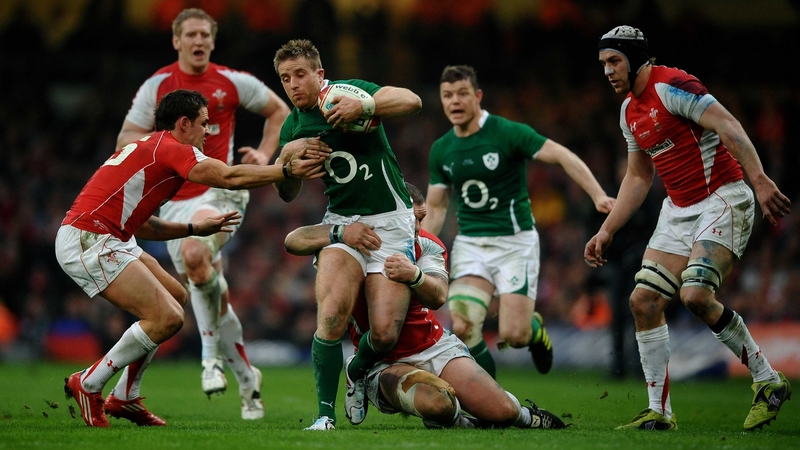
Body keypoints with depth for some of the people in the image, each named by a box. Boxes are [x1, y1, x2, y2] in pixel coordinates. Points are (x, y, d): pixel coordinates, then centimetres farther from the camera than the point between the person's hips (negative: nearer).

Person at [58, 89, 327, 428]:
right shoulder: (171, 149, -8)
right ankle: (87, 386, -1)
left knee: (176, 298, 17)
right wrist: (290, 170, -14)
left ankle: (124, 397, 19)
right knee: (167, 318, -15)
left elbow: (139, 225, 24)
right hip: (89, 242, -11)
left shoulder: (150, 148, 22)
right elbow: (229, 177, -19)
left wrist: (195, 228, 22)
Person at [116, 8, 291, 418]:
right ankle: (245, 379, 18)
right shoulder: (156, 86, 3)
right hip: (175, 200, 3)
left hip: (221, 189, -3)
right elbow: (125, 139, 3)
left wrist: (265, 154, 3)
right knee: (208, 291, 3)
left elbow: (279, 110, 16)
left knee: (195, 253, -33)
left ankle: (212, 355, -17)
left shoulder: (232, 82, 2)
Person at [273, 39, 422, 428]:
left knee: (385, 333, -11)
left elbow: (411, 101, -18)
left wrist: (364, 107, -33)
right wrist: (286, 155, -7)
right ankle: (326, 414, -17)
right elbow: (288, 193, 13)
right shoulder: (292, 127, 8)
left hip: (391, 222, -3)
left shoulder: (349, 91, -5)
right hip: (342, 221, 3)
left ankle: (358, 371, 24)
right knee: (331, 313, -24)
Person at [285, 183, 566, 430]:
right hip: (384, 363, -3)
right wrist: (340, 233, -42)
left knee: (501, 411, -12)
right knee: (437, 403, -35)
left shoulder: (428, 246, -2)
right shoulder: (357, 240, -10)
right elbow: (294, 242, -23)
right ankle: (465, 424, 0)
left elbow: (438, 297, -20)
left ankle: (524, 416, 25)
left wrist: (414, 275, -44)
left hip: (436, 347, 3)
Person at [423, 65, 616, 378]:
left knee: (512, 334, -13)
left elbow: (563, 156, -13)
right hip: (470, 243, 4)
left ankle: (535, 329, 26)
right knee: (462, 327, -15)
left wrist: (598, 196, -26)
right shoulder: (440, 150, 5)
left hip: (515, 241, -4)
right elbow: (436, 209, 14)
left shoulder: (508, 132, -11)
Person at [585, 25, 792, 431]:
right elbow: (638, 178, 25)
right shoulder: (629, 112, 14)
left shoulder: (671, 86, -14)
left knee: (696, 295, -24)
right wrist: (606, 232, 21)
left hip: (723, 199, -9)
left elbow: (729, 128, -23)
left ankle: (769, 382, -7)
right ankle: (659, 413, 6)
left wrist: (760, 180, -35)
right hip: (678, 210, 9)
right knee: (644, 300, -1)